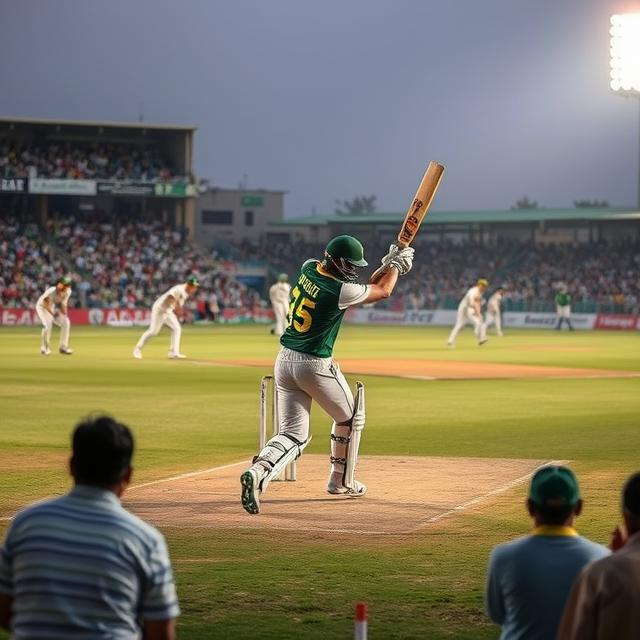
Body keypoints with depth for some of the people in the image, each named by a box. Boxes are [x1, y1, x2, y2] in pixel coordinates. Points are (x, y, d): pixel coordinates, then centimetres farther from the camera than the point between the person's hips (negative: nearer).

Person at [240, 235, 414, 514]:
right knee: (349, 418, 20)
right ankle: (342, 481, 31)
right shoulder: (339, 291, -19)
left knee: (292, 434, 4)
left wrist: (387, 265, 15)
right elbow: (382, 291, -2)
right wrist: (396, 264, 14)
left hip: (284, 360, 7)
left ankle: (258, 472, -23)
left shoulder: (308, 268, 2)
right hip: (315, 366, -7)